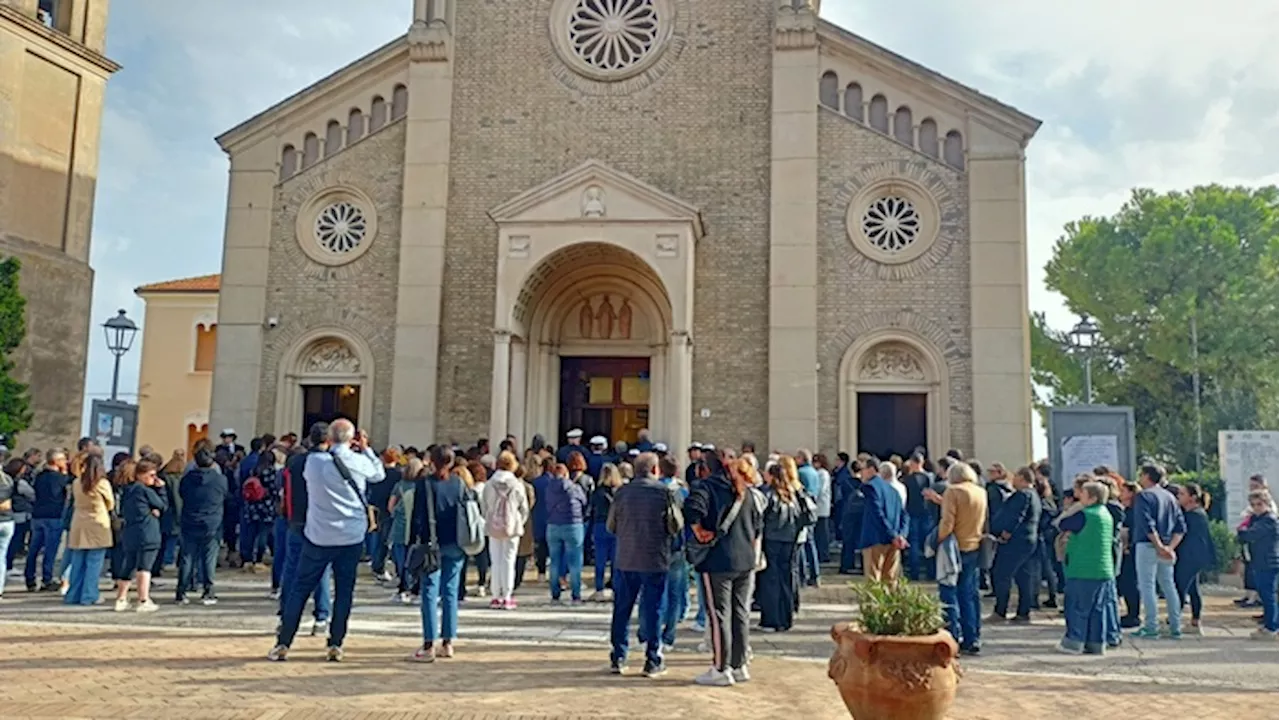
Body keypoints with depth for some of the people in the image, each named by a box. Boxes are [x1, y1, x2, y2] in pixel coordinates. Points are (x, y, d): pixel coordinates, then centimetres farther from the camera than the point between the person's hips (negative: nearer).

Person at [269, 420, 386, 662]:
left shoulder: (314, 461, -7)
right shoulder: (360, 462, -6)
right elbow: (380, 474, 14)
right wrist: (366, 449, 20)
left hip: (318, 536, 0)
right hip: (352, 536, 0)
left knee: (300, 589, 9)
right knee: (344, 592, 10)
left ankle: (283, 645, 11)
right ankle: (335, 646, 11)